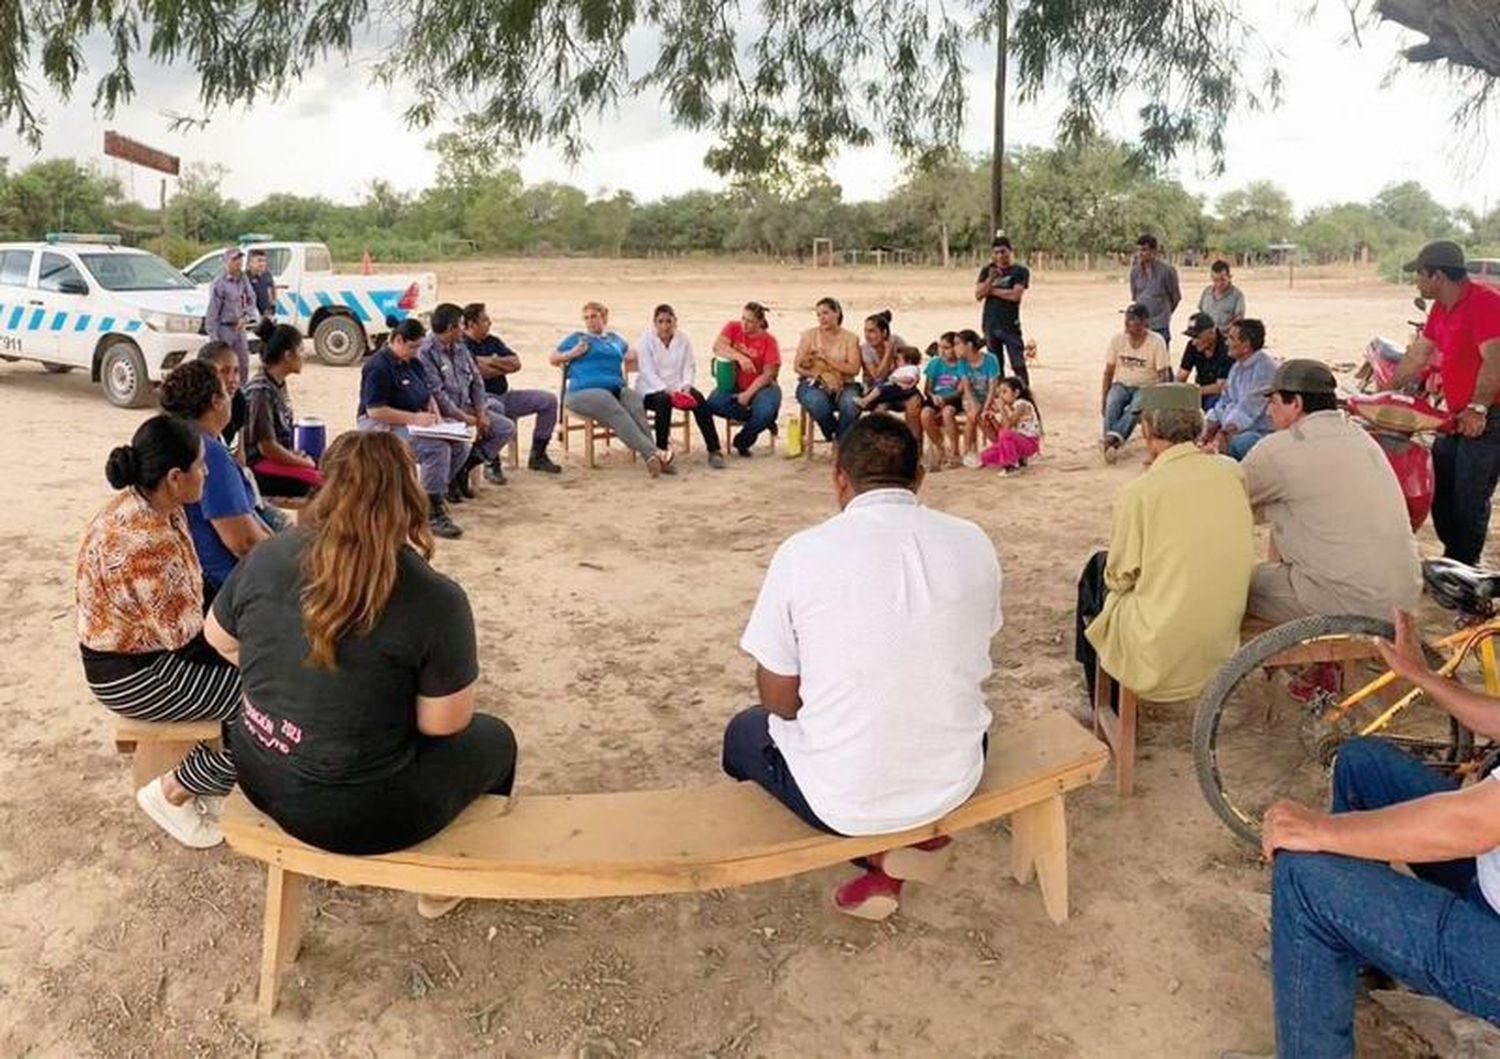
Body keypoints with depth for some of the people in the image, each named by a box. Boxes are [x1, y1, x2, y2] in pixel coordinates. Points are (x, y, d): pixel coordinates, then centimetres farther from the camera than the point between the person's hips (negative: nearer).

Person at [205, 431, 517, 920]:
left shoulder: (266, 557, -9)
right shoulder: (435, 600, -23)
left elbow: (220, 638, 8)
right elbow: (444, 724, -16)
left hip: (260, 781, 6)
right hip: (358, 817, -5)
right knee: (494, 738, 21)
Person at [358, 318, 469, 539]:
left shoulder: (412, 363, 13)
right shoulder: (378, 367, -16)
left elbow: (427, 394, 24)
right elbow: (374, 411, -22)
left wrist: (434, 412, 1)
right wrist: (415, 417, -24)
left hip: (414, 422, 9)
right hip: (381, 427, -9)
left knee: (460, 444, -8)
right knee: (437, 448, -31)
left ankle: (433, 494, 6)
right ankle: (433, 514, -24)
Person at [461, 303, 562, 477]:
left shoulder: (493, 341, 15)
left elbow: (516, 363, 6)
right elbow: (479, 372, -20)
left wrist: (491, 361, -9)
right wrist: (504, 366, -3)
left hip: (504, 395, 8)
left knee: (548, 400, 0)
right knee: (495, 408, -44)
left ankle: (537, 456, 7)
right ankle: (492, 465, -30)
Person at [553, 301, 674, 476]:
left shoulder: (615, 339, 32)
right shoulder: (576, 337, 23)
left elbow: (632, 354, 48)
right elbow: (553, 358, 21)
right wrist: (573, 353, 5)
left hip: (617, 389, 4)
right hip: (584, 392, -3)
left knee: (636, 406, -32)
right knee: (617, 414, -35)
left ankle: (651, 458, -45)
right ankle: (653, 453, -49)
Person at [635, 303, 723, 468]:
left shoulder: (683, 339, 4)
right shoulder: (646, 340, -6)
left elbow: (689, 366, 1)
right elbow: (647, 372, -14)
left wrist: (686, 385, -19)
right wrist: (666, 389, -28)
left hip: (677, 387, 3)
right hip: (651, 389, -3)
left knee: (699, 399, -25)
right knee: (664, 400, -36)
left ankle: (714, 451, -23)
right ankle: (661, 452, -31)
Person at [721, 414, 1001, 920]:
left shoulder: (803, 552, -15)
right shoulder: (973, 543, -5)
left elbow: (779, 699, -7)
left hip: (843, 798, -3)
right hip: (954, 780, 4)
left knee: (745, 731, 28)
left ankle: (882, 849, 14)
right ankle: (913, 836, 14)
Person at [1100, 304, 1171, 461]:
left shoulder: (1156, 342, -7)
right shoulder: (1117, 340, 1)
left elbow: (1163, 375, -7)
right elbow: (1109, 371, 5)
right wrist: (1103, 399, -3)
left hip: (1146, 387, -3)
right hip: (1122, 384, 3)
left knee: (1136, 406, -36)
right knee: (1112, 403, -32)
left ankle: (1112, 438, -50)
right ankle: (1112, 442, -41)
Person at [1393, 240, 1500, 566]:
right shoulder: (1441, 309, 12)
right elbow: (1416, 358, 19)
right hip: (1458, 417, 10)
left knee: (1469, 500, -6)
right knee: (1438, 489, 13)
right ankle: (1451, 560, 24)